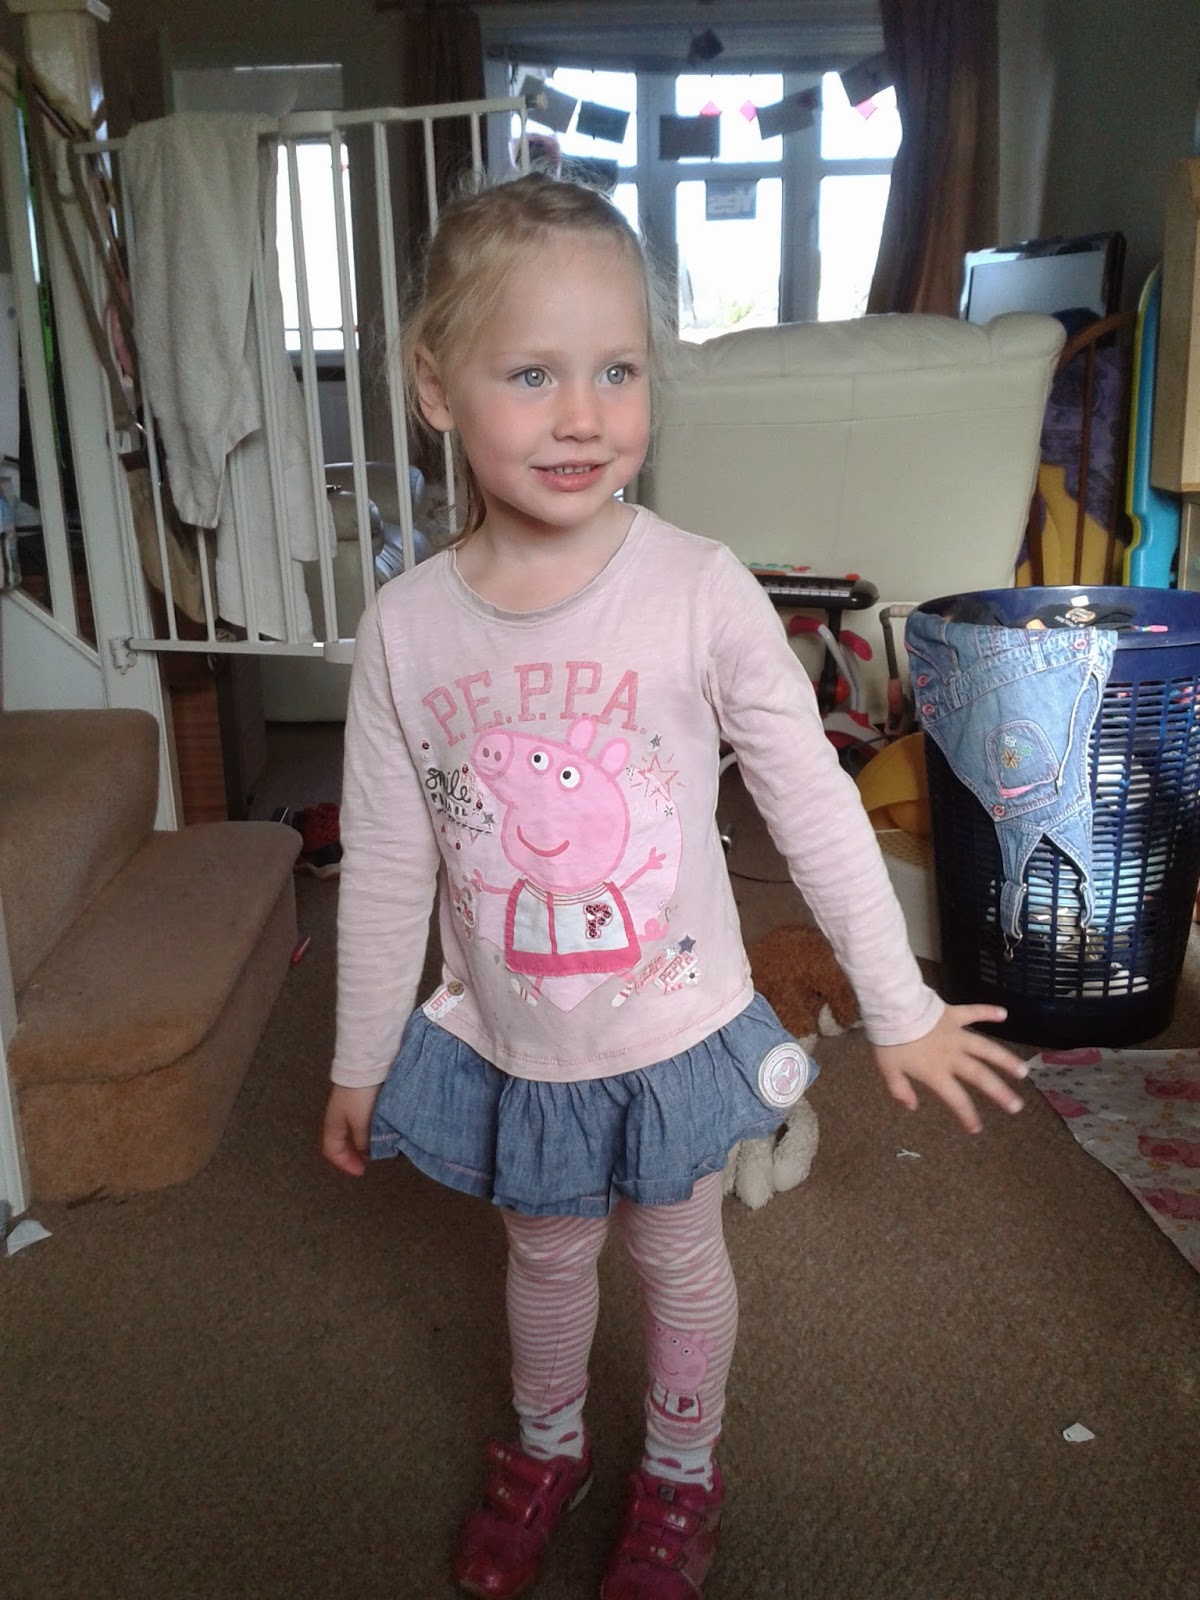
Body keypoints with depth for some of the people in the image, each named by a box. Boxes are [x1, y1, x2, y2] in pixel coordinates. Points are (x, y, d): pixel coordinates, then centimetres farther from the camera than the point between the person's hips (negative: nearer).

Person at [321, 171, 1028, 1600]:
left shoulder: (702, 592, -20)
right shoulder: (405, 626, -14)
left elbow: (815, 809, -11)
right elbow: (385, 870, -4)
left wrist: (899, 1009, -4)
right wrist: (359, 1063, 5)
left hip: (674, 1035, -1)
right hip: (506, 1047, 2)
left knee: (680, 1259, 21)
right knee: (546, 1255, 24)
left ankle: (679, 1475, 51)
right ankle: (545, 1448, 55)